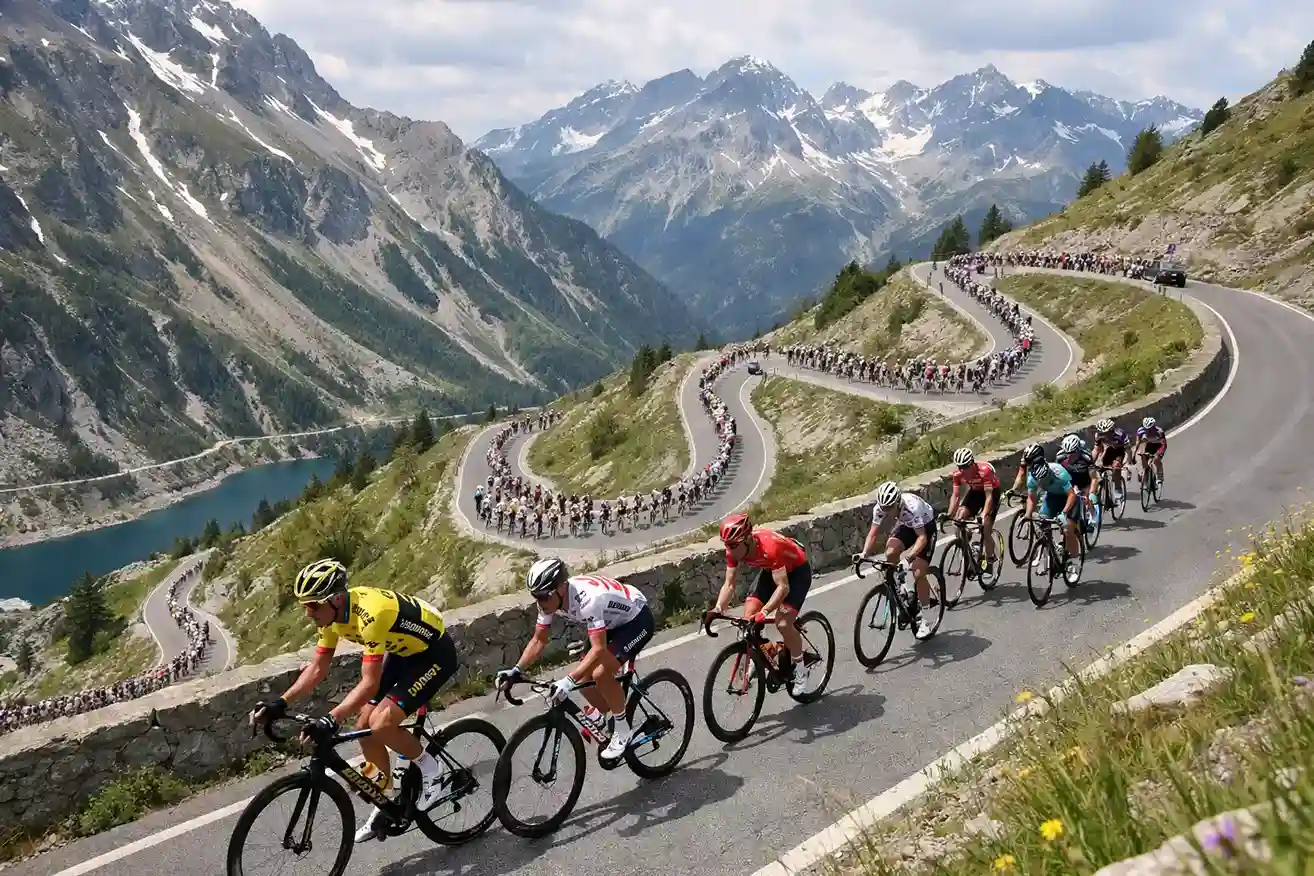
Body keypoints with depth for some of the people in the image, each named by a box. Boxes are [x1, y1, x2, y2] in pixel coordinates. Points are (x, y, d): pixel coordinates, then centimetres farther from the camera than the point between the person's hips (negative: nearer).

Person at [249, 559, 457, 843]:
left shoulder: (370, 614, -36)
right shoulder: (332, 614, -9)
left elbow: (369, 683, -36)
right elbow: (317, 669, 0)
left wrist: (331, 720, -43)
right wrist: (281, 703, -11)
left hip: (435, 653, -9)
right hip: (403, 652, 9)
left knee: (381, 723, -22)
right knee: (364, 727, 4)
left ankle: (431, 771, 2)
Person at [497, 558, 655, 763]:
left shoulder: (588, 598, -39)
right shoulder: (550, 599, -15)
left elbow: (599, 649, -42)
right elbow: (538, 640, -5)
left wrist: (568, 681, -51)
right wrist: (516, 670, -18)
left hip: (637, 620, -8)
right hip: (613, 622, 8)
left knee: (600, 674, -23)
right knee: (582, 679, -2)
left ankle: (623, 729, -2)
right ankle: (609, 718, 22)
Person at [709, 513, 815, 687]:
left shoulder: (770, 547, -40)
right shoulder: (734, 550, -21)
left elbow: (783, 587, -41)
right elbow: (729, 584, -15)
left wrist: (764, 612, -51)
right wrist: (718, 609, -32)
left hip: (797, 570, -7)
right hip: (771, 570, 7)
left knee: (783, 623, -19)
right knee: (747, 617, -9)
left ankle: (800, 669, 3)